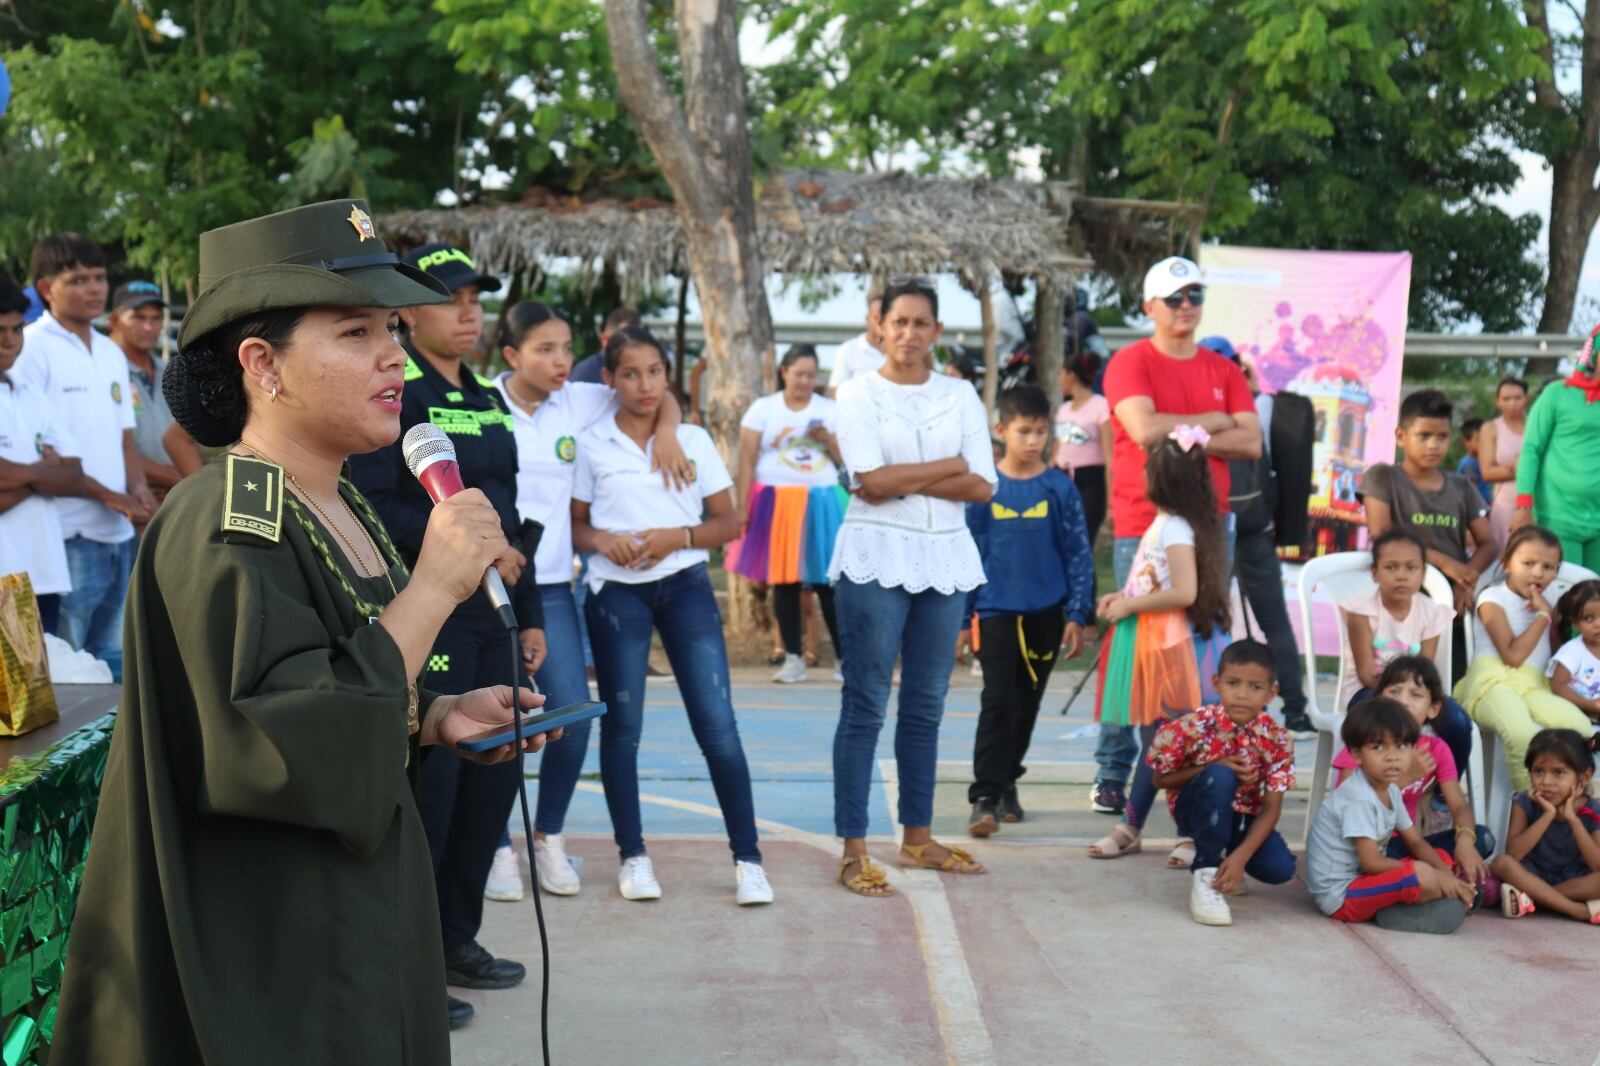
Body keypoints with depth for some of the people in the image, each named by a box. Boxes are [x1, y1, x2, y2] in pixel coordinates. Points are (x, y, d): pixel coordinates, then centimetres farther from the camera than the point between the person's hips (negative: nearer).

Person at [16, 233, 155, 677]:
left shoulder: (112, 352, 16)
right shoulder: (31, 348, -7)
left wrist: (138, 490, 0)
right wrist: (108, 495, -15)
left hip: (119, 532, 7)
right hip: (69, 535, -7)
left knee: (115, 661, 12)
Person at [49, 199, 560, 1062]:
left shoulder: (342, 511, 7)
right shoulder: (223, 531, -20)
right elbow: (294, 754, -28)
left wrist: (439, 719, 0)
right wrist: (432, 590, -25)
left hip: (364, 920, 9)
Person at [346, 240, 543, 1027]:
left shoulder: (486, 398, 15)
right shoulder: (396, 394, -8)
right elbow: (374, 510, -18)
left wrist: (530, 614, 17)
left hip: (493, 619, 8)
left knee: (493, 780, 12)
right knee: (430, 789, -3)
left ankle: (456, 938, 27)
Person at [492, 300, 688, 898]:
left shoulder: (582, 403, 6)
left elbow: (656, 394, 20)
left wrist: (666, 430, 2)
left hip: (551, 586, 3)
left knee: (572, 716, -3)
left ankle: (549, 837, 19)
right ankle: (498, 848, 17)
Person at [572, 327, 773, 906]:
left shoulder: (695, 440, 6)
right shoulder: (591, 445, 3)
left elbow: (728, 523, 6)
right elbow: (574, 525, 7)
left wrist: (676, 537, -11)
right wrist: (600, 539, -15)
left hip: (686, 586, 0)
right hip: (616, 592, 0)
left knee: (717, 723, -6)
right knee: (622, 725, 3)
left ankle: (747, 858, 0)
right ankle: (633, 855, 17)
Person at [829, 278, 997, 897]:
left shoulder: (960, 396, 11)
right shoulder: (859, 393, 1)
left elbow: (983, 486, 0)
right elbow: (873, 482, -12)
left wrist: (903, 482, -9)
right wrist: (950, 465, -5)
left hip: (945, 558, 4)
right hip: (876, 555, -4)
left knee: (926, 705, 10)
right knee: (866, 705, -4)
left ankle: (918, 838, 21)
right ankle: (853, 852, -2)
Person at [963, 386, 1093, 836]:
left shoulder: (1060, 488, 0)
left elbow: (1079, 554, 3)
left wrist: (1077, 616, -2)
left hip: (1046, 612, 2)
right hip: (997, 610, -2)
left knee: (1026, 704, 12)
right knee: (997, 702, -8)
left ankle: (1006, 782, 27)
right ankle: (985, 796, -7)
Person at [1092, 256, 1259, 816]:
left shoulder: (1223, 370, 14)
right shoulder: (1131, 363, -1)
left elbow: (1251, 441, 4)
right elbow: (1146, 429, -16)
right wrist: (1214, 421, -3)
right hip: (1142, 526, -5)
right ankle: (1111, 776, 0)